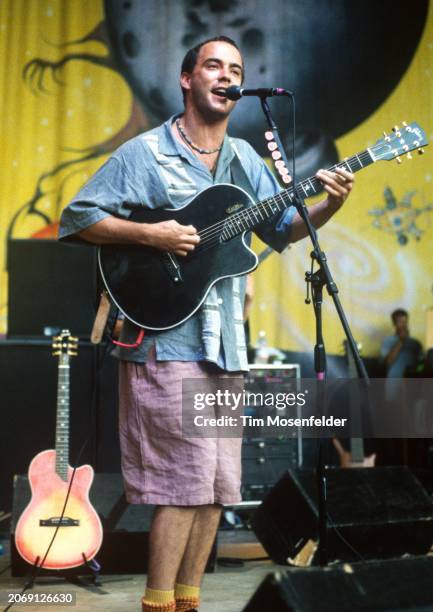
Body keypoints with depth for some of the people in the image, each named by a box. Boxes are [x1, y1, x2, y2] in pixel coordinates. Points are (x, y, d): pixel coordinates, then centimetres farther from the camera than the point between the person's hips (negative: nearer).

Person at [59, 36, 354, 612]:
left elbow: (282, 228, 15)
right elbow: (76, 218, -5)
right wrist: (149, 234, -18)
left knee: (218, 483, 9)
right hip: (166, 339, -6)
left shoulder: (244, 158, 14)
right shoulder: (144, 152, -3)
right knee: (189, 477, -9)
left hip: (225, 342, 7)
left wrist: (328, 205, -4)